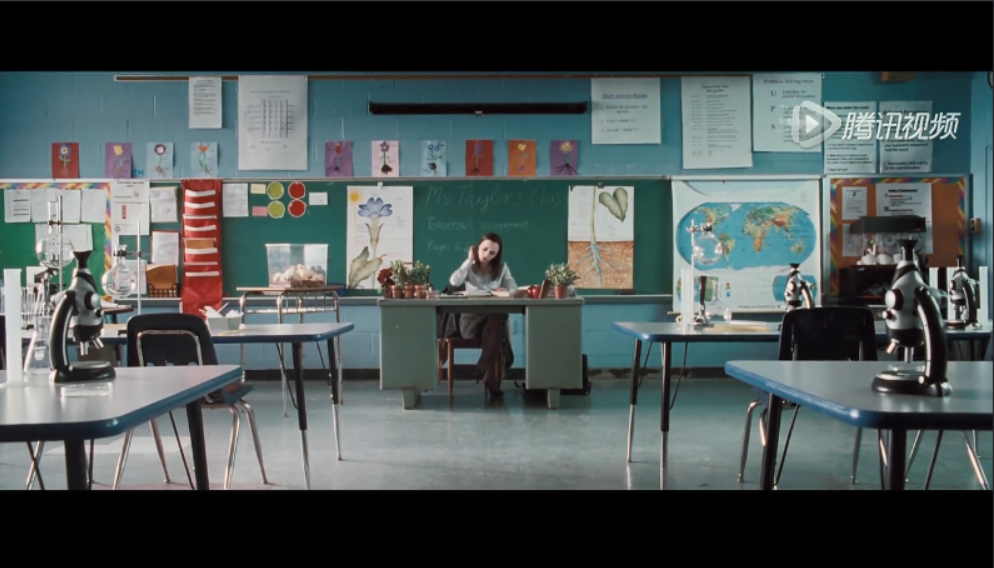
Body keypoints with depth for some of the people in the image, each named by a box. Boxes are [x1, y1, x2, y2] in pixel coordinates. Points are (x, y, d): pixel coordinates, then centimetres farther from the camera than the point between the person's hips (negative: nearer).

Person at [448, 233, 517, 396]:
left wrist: (506, 291, -24)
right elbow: (454, 281, -14)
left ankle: (488, 373, -31)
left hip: (494, 319, 2)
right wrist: (469, 260, -8)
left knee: (496, 322, -37)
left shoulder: (502, 268, 12)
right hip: (471, 319, -1)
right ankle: (488, 374, -28)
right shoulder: (470, 267, 8)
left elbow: (515, 290, 0)